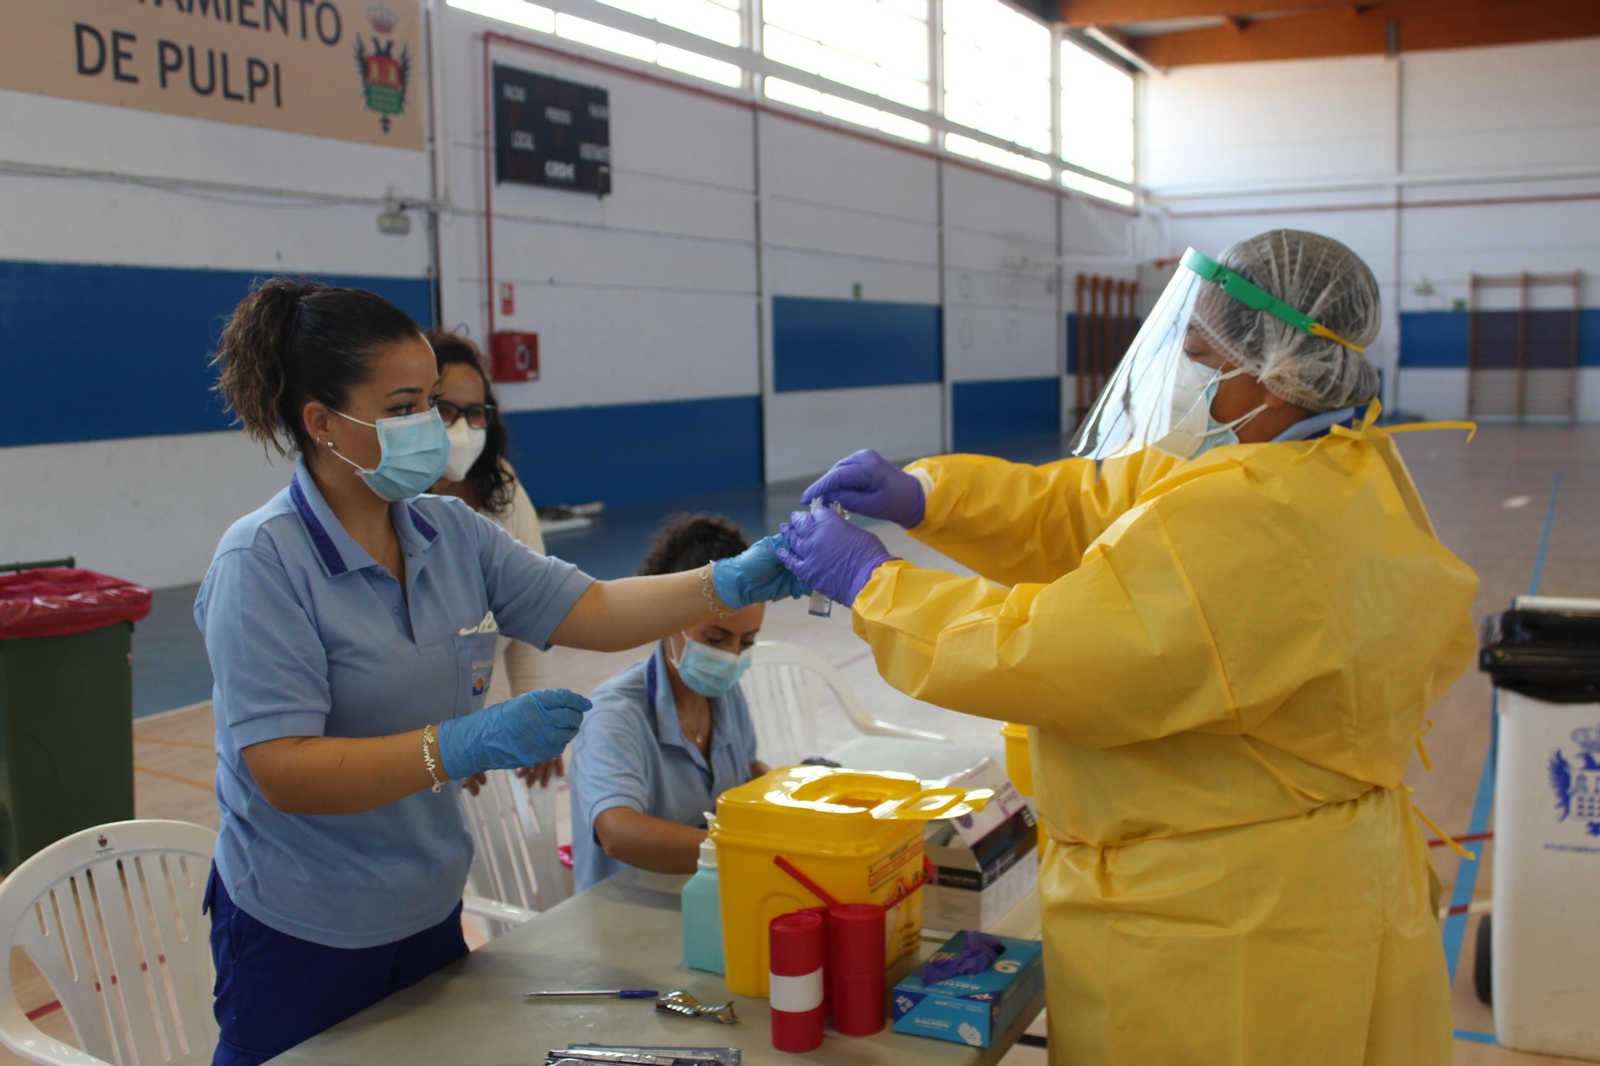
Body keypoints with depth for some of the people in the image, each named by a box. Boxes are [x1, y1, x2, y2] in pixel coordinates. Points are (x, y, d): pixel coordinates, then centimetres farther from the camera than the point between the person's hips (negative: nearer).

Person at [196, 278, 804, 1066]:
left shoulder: (450, 530, 0)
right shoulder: (263, 563, -19)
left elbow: (591, 612, -5)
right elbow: (284, 772, -25)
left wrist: (731, 583, -19)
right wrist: (464, 746, -36)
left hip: (429, 912, 6)